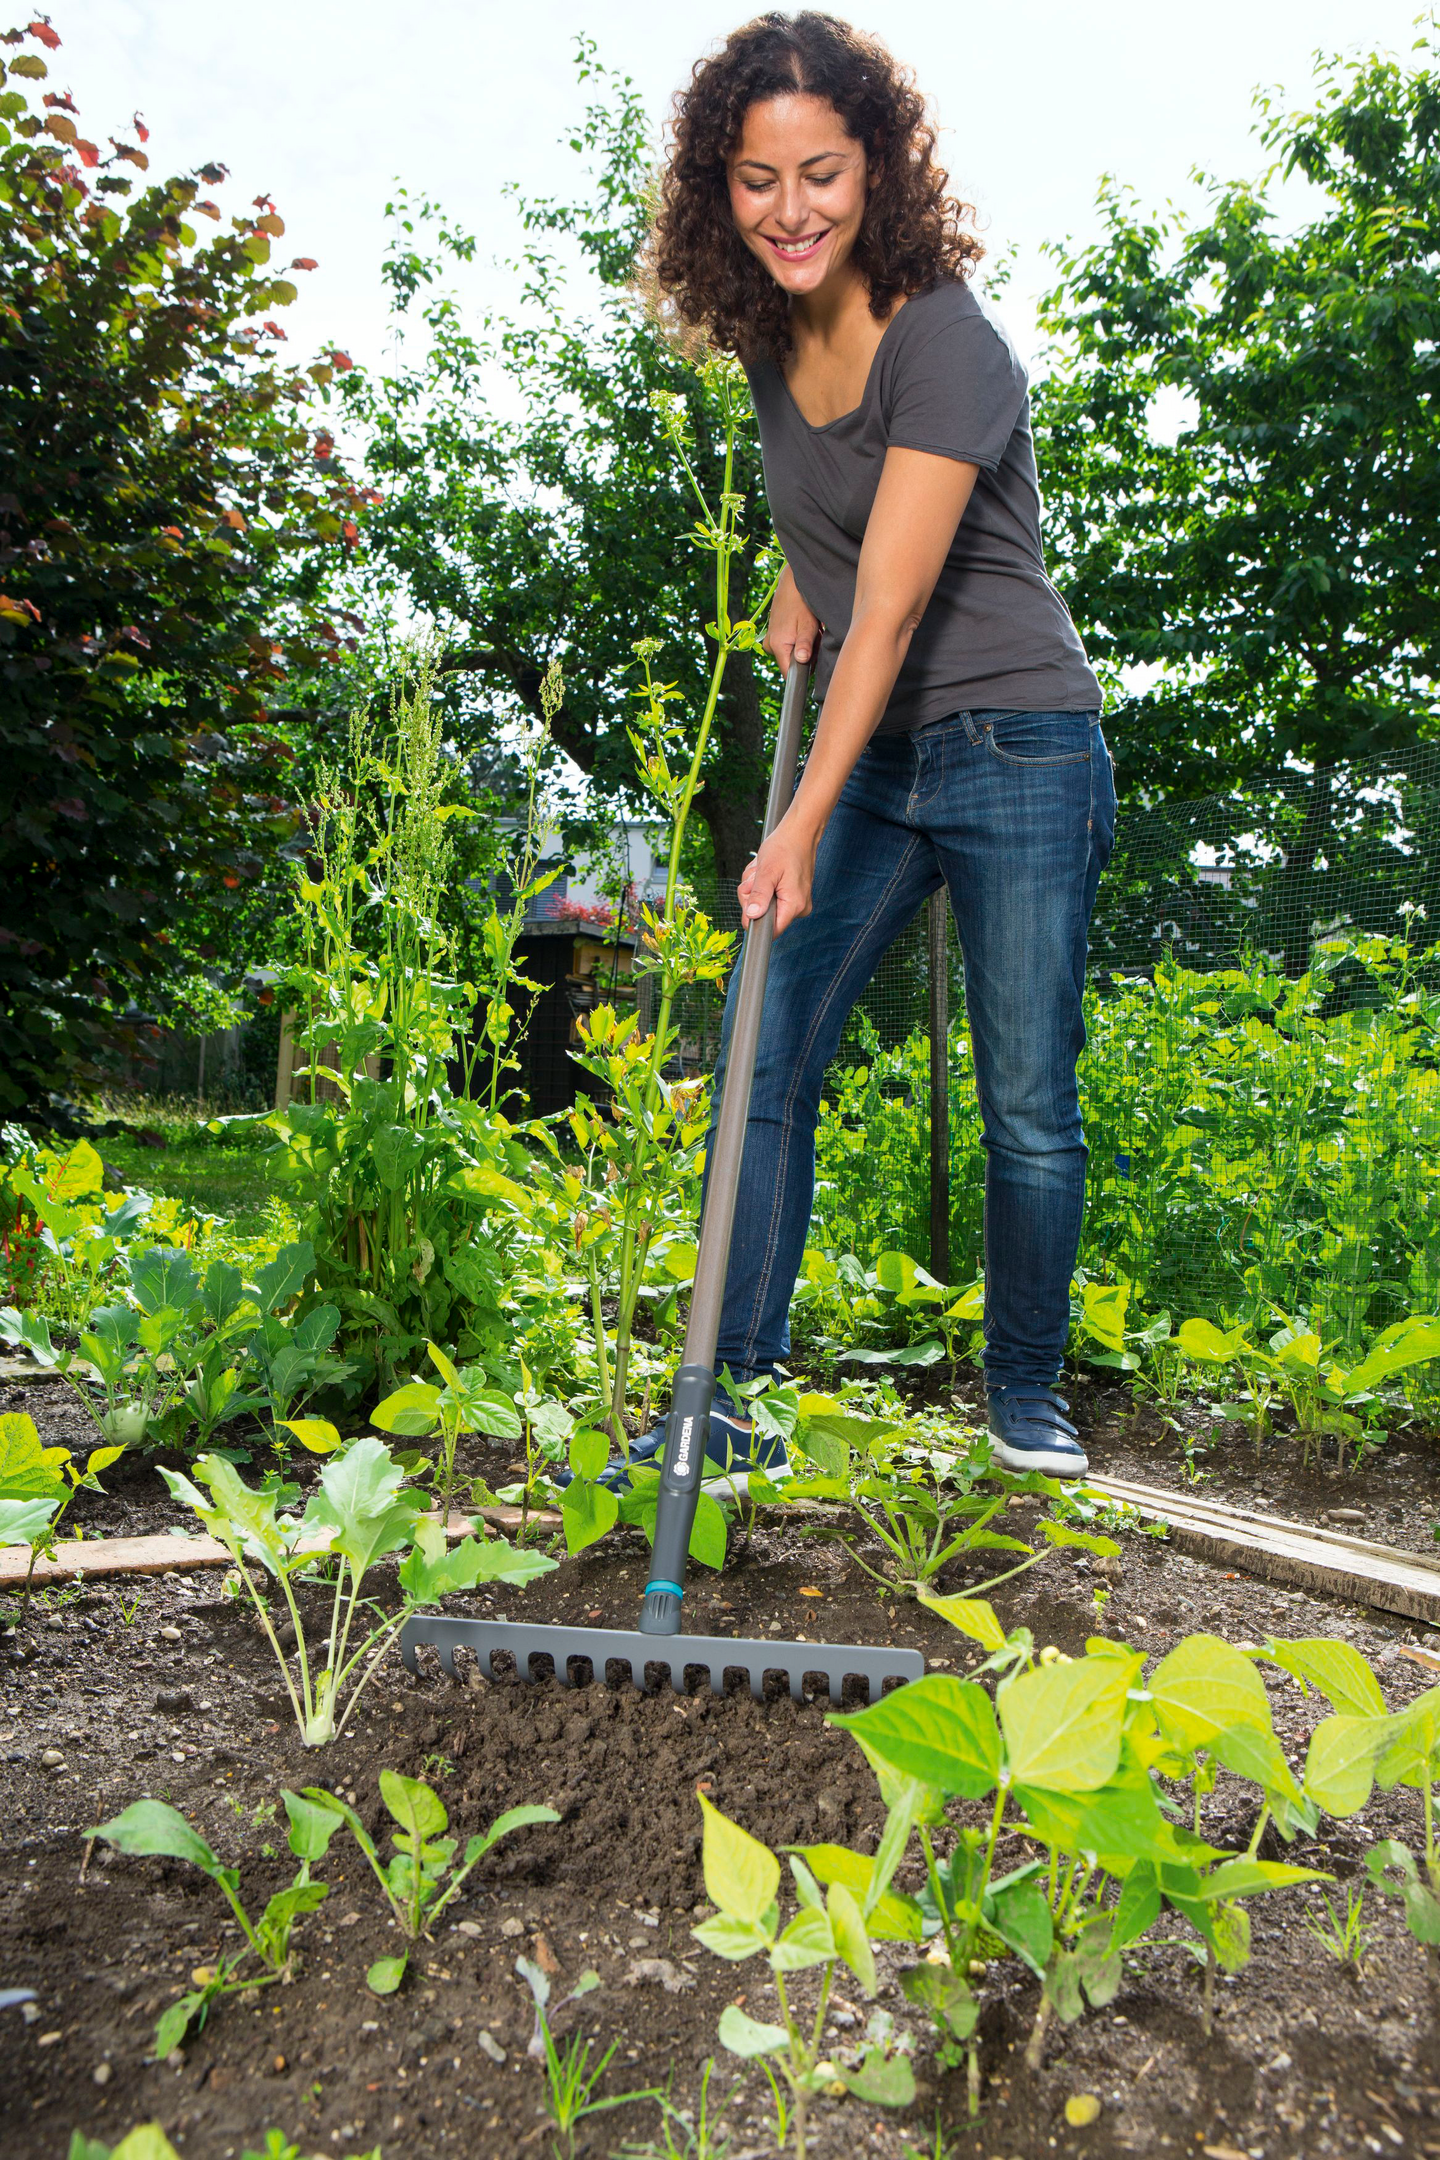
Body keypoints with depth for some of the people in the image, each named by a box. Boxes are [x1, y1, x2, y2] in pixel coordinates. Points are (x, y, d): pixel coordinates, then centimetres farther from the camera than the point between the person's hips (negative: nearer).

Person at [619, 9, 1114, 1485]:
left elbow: (891, 611, -24)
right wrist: (794, 587, 8)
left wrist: (805, 823, -30)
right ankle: (736, 1393, 6)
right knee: (768, 1066, -2)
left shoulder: (945, 343, -16)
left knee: (1027, 1105, -2)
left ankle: (1026, 1399, 18)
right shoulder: (768, 335, 6)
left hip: (1015, 753, -6)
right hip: (869, 756, 7)